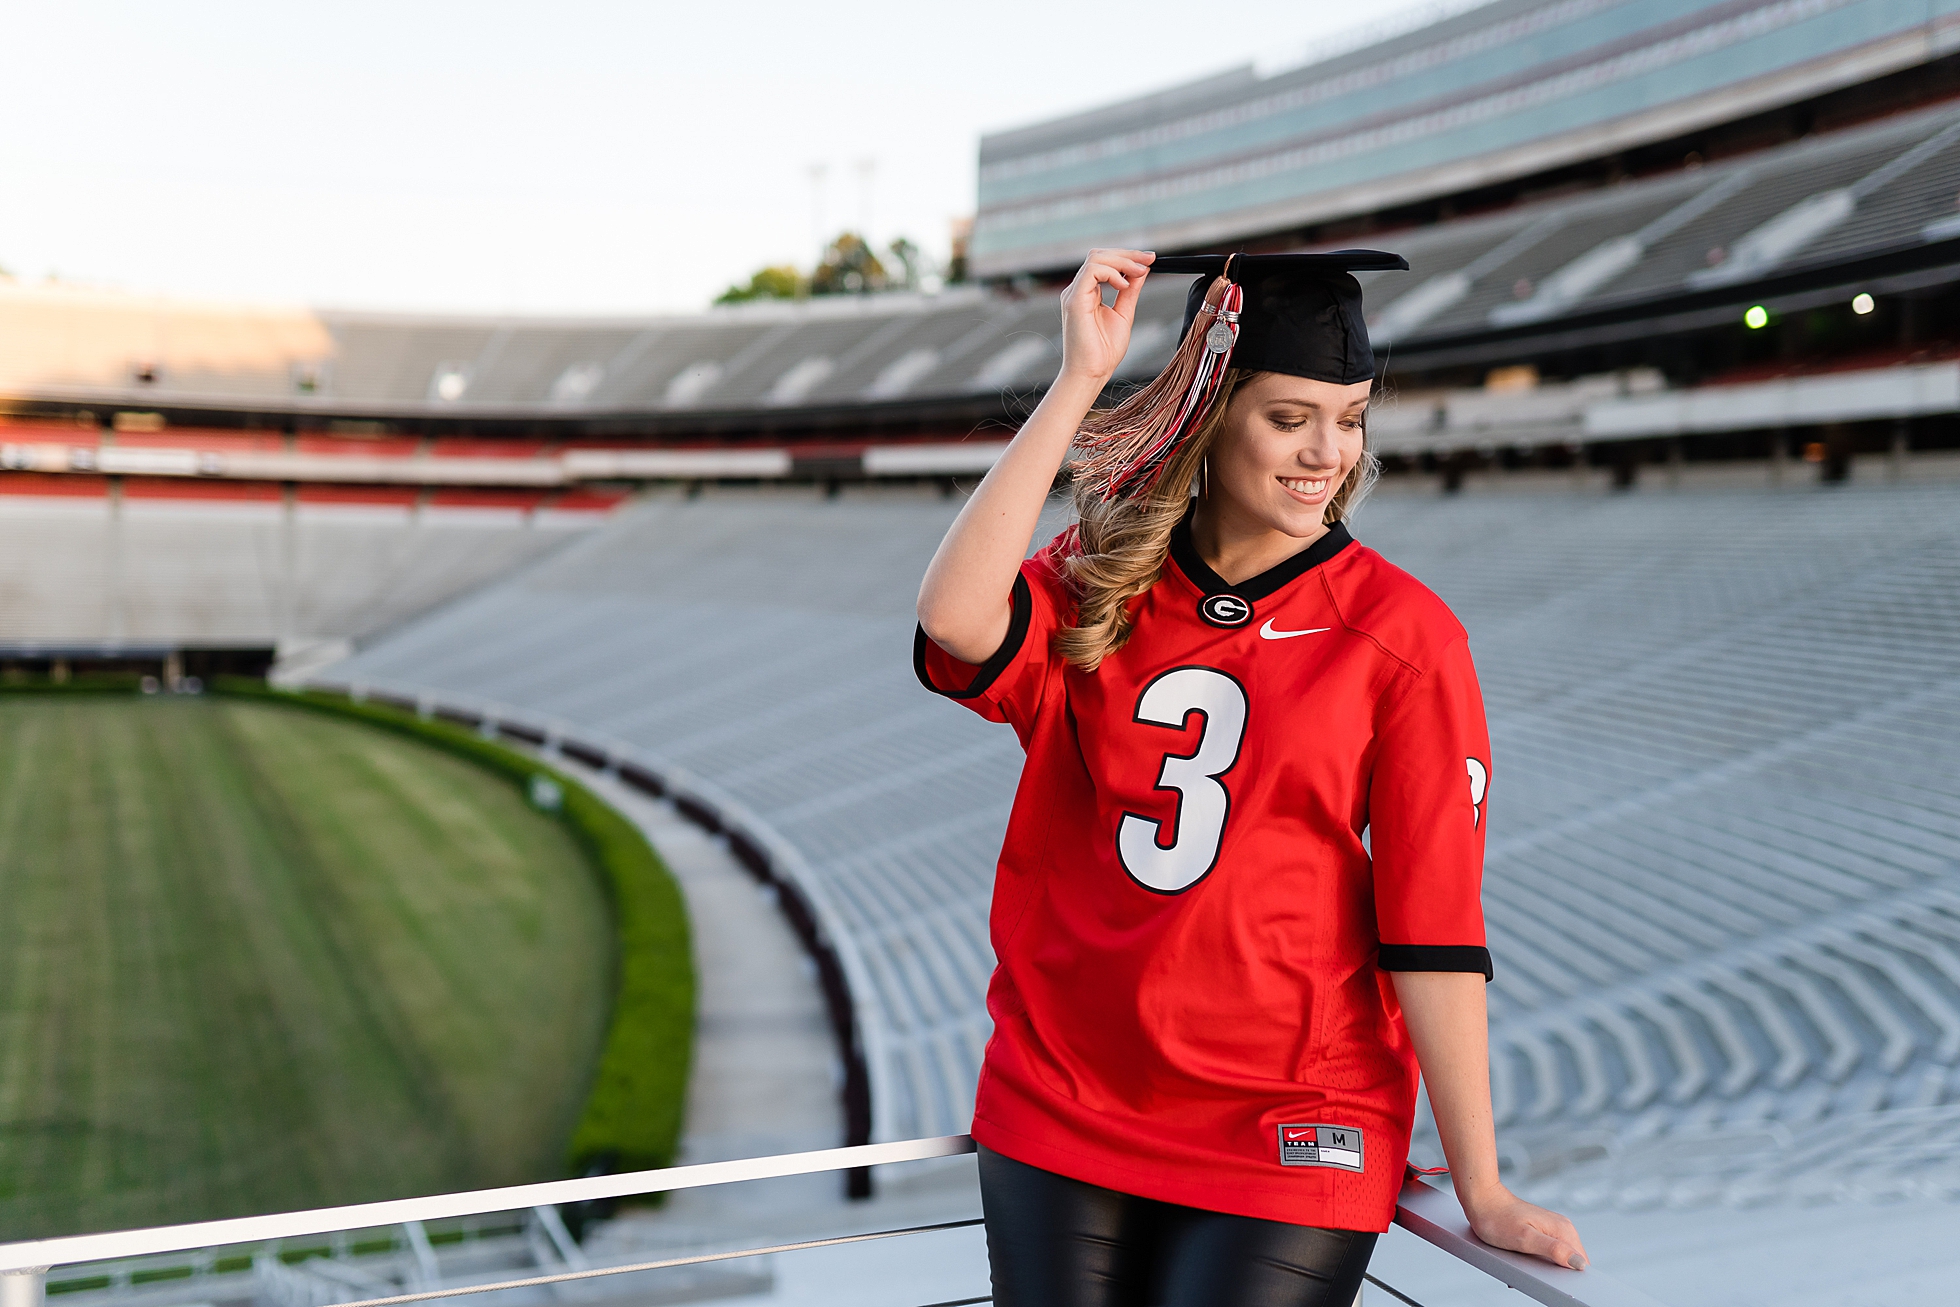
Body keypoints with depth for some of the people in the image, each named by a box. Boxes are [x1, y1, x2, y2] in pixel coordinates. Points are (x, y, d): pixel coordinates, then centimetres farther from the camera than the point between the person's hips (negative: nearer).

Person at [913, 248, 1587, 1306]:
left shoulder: (1402, 635, -6)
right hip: (1059, 1120, 3)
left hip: (1287, 1144, -2)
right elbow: (953, 619, -22)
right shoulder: (1093, 590, 0)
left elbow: (1432, 930, -7)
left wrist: (1483, 1194, -7)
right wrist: (1079, 381, -20)